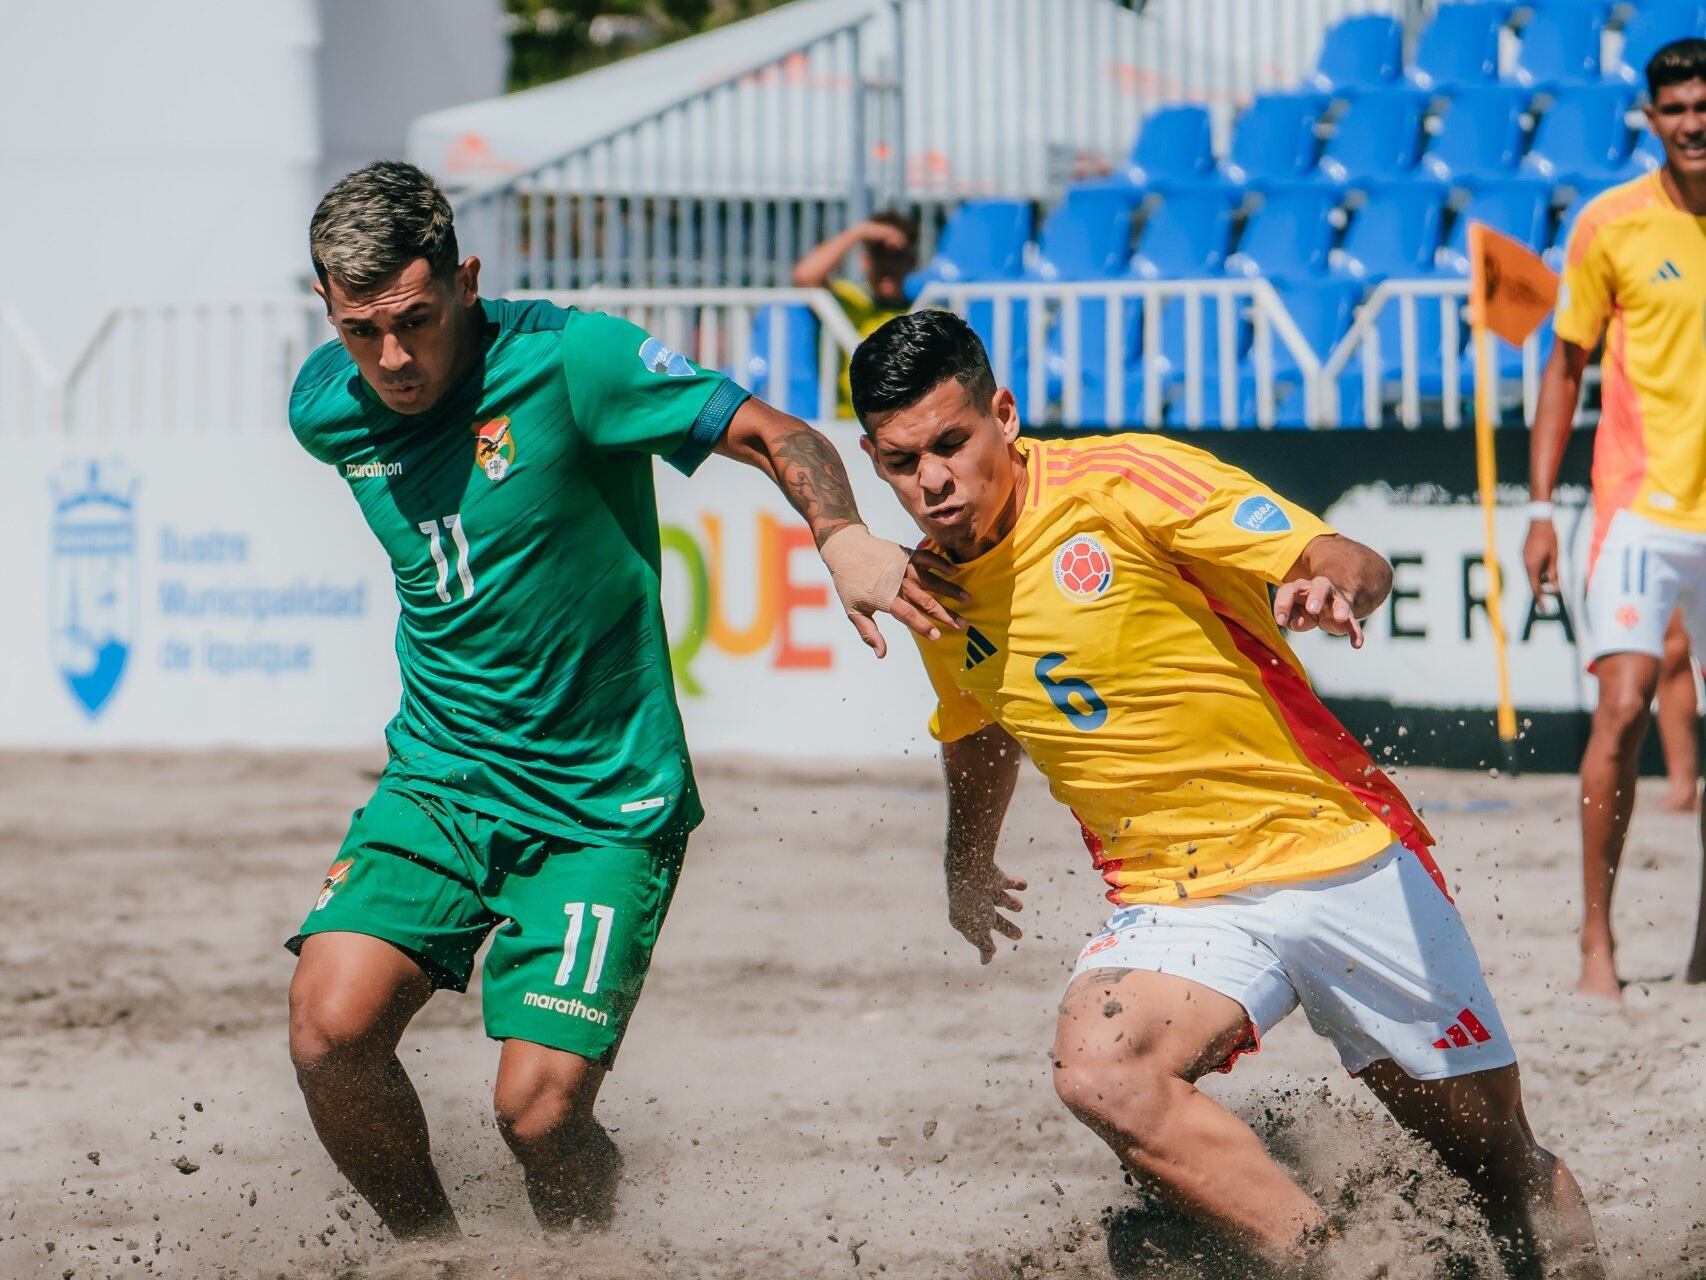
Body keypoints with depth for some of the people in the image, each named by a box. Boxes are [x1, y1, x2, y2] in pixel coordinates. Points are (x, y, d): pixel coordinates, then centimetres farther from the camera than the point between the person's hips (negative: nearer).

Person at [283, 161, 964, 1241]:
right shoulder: (327, 410, 0)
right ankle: (432, 1253, 9)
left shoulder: (567, 360, -16)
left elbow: (778, 435, -14)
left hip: (605, 804, -4)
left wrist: (843, 537, -30)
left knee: (540, 1107, -13)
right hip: (437, 782, 4)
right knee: (331, 1031, -17)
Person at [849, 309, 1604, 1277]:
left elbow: (1356, 565, -17)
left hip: (1342, 858, -3)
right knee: (1098, 1072, -31)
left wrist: (1337, 587, -40)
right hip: (1176, 901, 3)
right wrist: (969, 867, 42)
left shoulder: (1121, 482, -14)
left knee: (1502, 1164, 6)